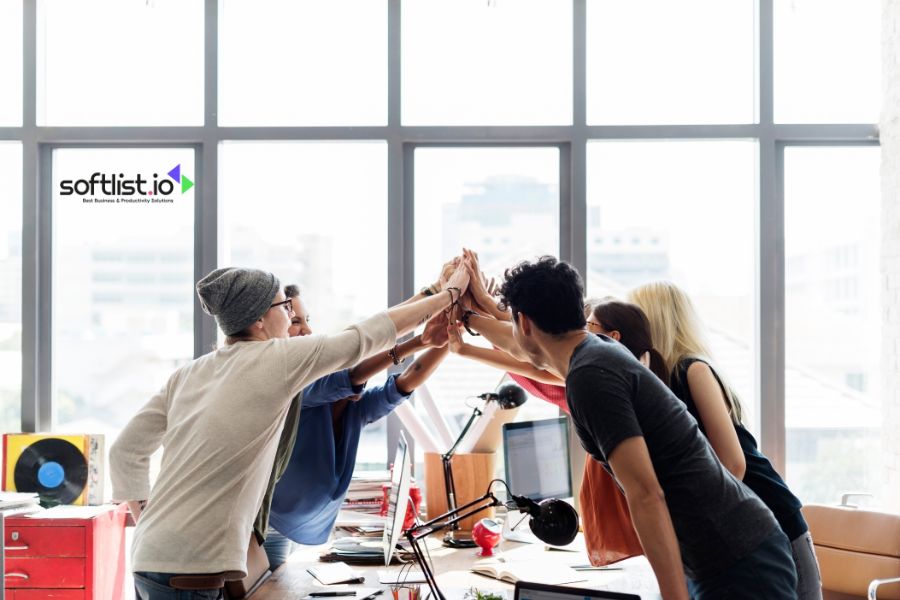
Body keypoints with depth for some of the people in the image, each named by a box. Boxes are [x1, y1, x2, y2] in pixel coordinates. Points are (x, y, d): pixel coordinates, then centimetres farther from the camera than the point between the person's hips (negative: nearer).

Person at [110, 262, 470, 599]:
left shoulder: (189, 374, 12)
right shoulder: (277, 359, -6)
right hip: (189, 568, -8)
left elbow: (125, 450, 13)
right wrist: (450, 294, 10)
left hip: (151, 555, 8)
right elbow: (371, 335, 0)